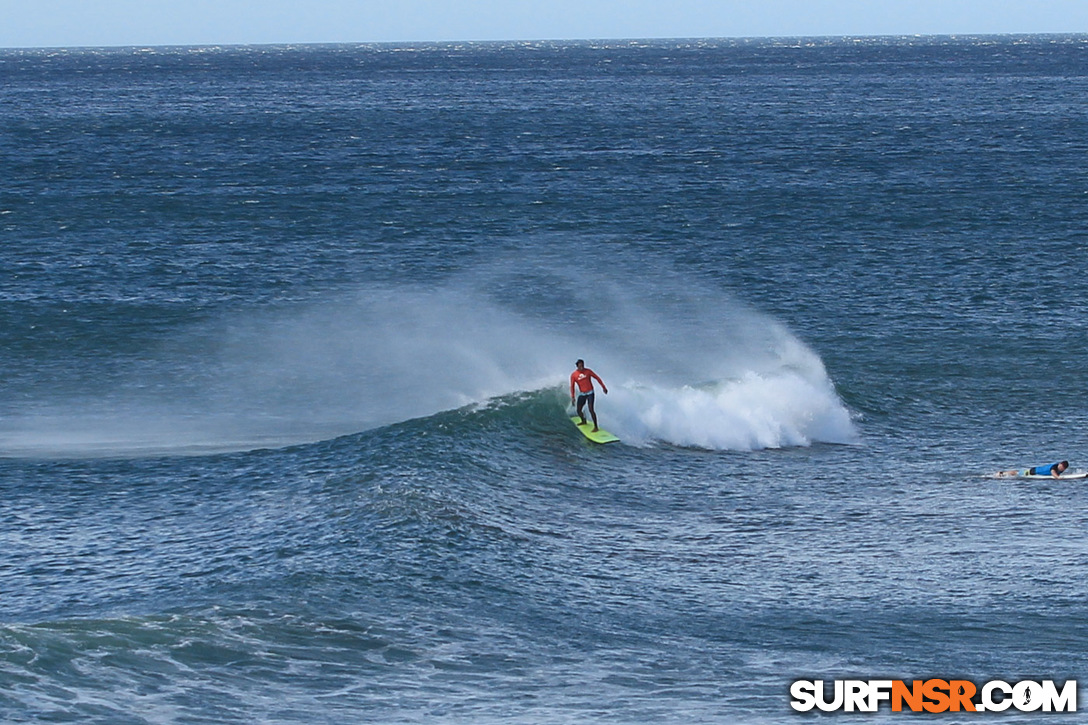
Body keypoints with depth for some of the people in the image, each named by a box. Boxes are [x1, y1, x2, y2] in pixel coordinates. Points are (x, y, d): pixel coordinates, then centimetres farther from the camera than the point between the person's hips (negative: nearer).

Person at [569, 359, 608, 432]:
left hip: (590, 393, -3)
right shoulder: (573, 375, -4)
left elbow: (597, 378, 2)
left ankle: (596, 427, -13)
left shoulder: (588, 371, -6)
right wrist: (572, 397, -11)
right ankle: (583, 421, 39)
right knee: (579, 410, 7)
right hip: (582, 394, 3)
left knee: (591, 409, -16)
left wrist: (603, 387, 4)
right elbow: (572, 386, -3)